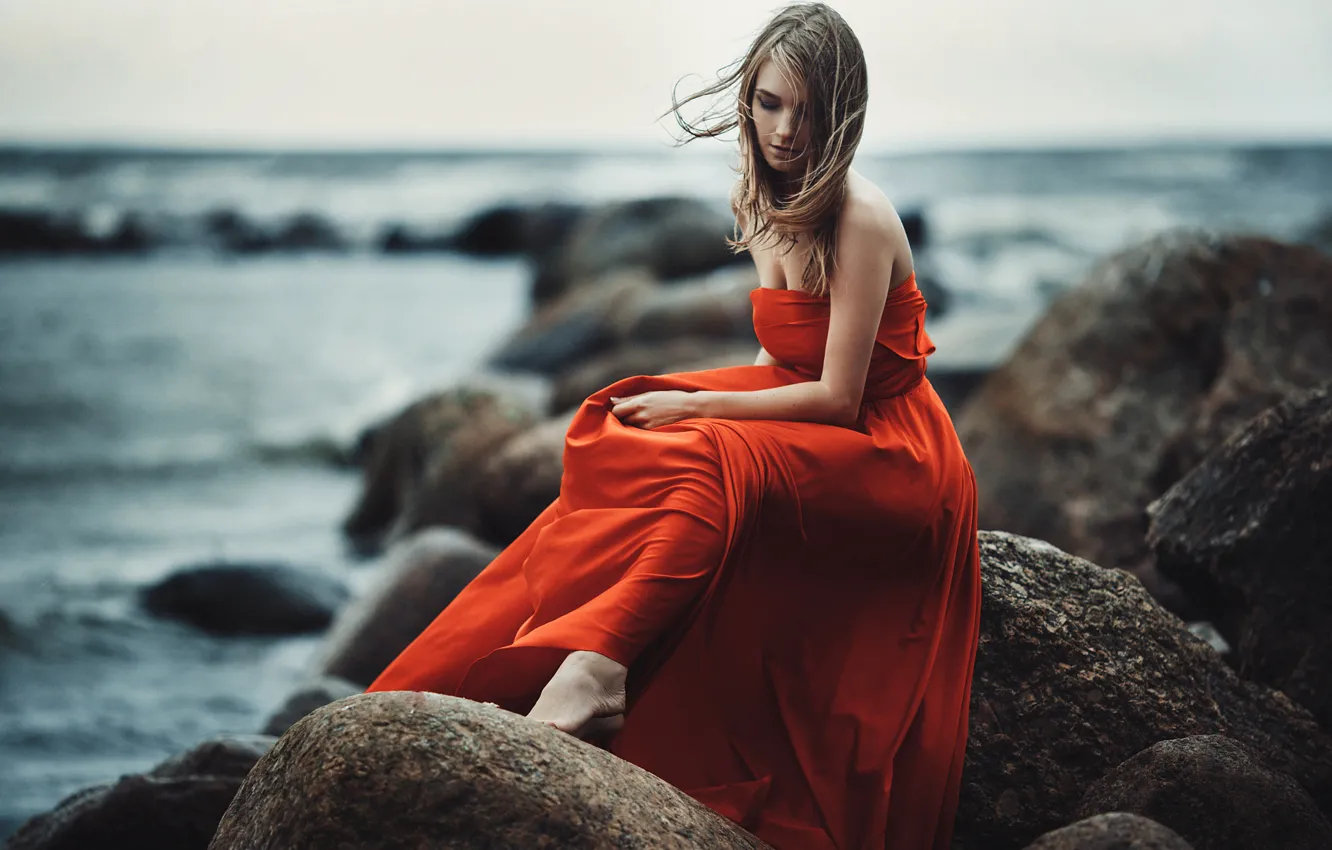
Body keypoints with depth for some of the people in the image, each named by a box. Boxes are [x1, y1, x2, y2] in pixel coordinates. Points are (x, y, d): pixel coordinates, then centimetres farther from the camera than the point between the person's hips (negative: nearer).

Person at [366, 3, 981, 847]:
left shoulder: (859, 219, -19)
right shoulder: (766, 204, 7)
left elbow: (835, 396, -20)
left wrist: (694, 406, -15)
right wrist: (692, 404, 0)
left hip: (889, 460, -8)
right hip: (803, 432, 9)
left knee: (708, 460, -35)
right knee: (615, 441, -12)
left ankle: (596, 666, -51)